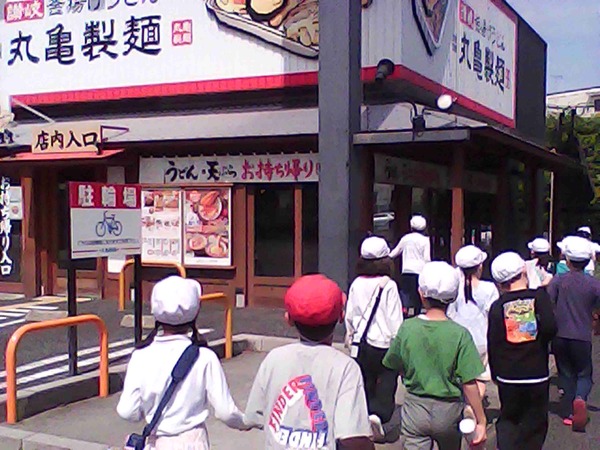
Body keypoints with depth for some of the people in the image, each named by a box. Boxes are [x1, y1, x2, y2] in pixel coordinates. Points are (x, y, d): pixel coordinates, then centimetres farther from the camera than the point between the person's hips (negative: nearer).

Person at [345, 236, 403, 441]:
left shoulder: (357, 284, -2)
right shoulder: (389, 285, -13)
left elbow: (349, 314, 7)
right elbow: (395, 319, -12)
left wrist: (350, 334, 23)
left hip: (361, 342, 4)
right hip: (384, 343, -4)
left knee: (365, 384, 17)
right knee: (386, 384, 4)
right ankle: (379, 414, -18)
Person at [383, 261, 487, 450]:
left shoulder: (407, 327, -10)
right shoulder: (460, 334, -16)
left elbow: (396, 366, 2)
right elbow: (469, 384, -15)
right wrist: (481, 421, -6)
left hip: (414, 407, 0)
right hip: (448, 410, 0)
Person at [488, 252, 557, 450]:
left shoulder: (497, 307, -1)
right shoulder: (539, 296, -7)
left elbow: (492, 345, 2)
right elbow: (550, 327, -20)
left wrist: (495, 373, 14)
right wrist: (540, 341, 1)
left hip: (507, 376, 1)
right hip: (537, 375, -1)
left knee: (507, 420, 17)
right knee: (534, 425, 13)